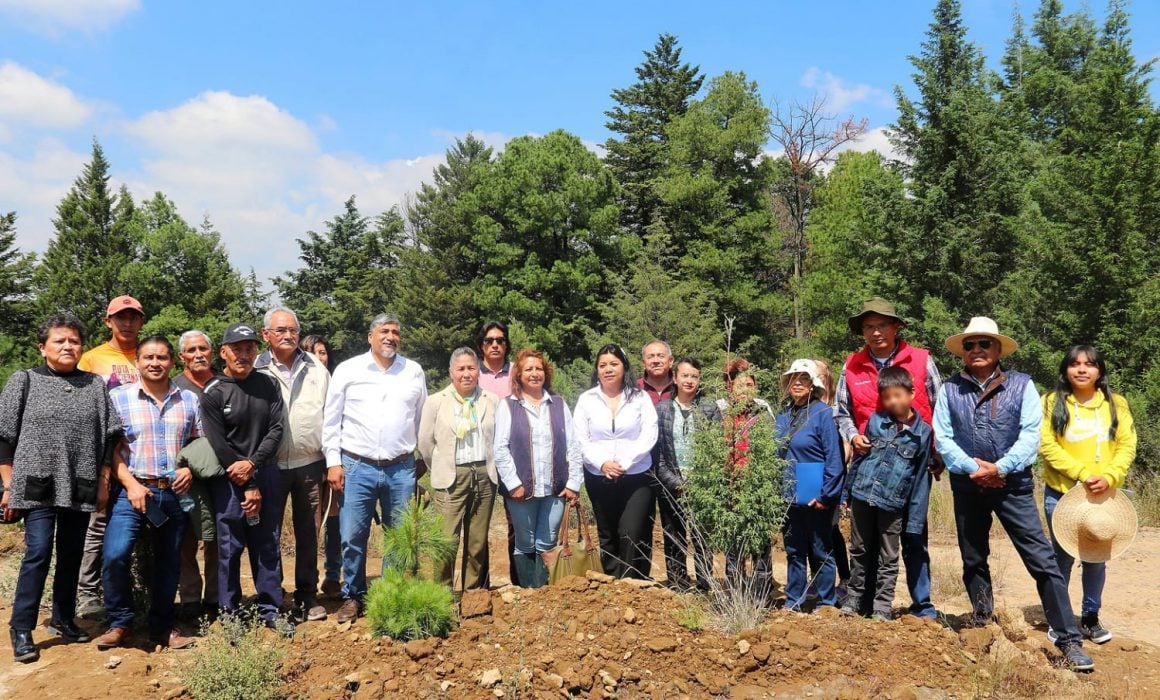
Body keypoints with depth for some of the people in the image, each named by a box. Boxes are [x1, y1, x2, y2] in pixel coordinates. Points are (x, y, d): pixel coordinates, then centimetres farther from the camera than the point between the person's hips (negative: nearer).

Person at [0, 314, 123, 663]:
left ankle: (63, 619, 25)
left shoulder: (95, 385, 8)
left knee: (72, 555, 10)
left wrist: (103, 483, 5)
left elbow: (110, 437, 9)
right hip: (37, 484, -3)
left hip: (80, 487, 3)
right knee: (38, 552, -9)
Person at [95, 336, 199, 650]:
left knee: (169, 563, 10)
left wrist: (191, 469, -5)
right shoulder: (119, 397, 1)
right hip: (133, 490, -2)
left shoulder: (189, 399, 8)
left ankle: (162, 627, 27)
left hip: (175, 493, 3)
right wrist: (131, 484, -13)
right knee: (115, 555, -20)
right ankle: (120, 623, 1)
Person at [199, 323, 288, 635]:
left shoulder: (268, 385, 5)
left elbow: (275, 430, 2)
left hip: (265, 474, 3)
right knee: (229, 547, 2)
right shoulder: (213, 393, -5)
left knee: (267, 545, 8)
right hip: (228, 481, -3)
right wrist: (248, 488, -9)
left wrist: (253, 464, -13)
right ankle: (230, 614, 14)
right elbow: (218, 445, -8)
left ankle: (270, 609, 18)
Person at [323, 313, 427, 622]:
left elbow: (422, 419, 13)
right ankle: (353, 597, 19)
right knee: (353, 538, 1)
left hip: (401, 469, 2)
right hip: (357, 467, -1)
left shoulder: (414, 371, 7)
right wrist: (333, 462, -2)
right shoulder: (347, 370, 2)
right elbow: (331, 421, 3)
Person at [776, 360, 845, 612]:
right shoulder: (783, 414, 8)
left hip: (815, 497, -5)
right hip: (788, 495, 6)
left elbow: (834, 458, -13)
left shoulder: (823, 412, -10)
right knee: (793, 551, 14)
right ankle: (793, 601, 24)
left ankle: (827, 603, 17)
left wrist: (826, 495, -16)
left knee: (821, 551, 6)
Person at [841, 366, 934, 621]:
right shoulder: (876, 421, 0)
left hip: (893, 504, -2)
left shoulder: (924, 433, -4)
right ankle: (855, 597, 28)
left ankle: (883, 607, 19)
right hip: (862, 496, 2)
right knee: (860, 552, 15)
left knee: (888, 559, 9)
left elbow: (920, 479, -2)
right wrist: (848, 492, 8)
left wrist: (915, 520, -3)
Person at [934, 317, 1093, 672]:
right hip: (967, 486, 3)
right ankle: (982, 625, 32)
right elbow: (942, 437, -3)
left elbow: (1031, 434, -9)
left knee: (1042, 560, -9)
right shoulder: (950, 389, 2)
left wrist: (1000, 468, -19)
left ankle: (1069, 641, -4)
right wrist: (972, 467, -15)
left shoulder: (1021, 385, -2)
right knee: (973, 560, 14)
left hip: (1012, 484, -2)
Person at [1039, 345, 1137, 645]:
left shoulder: (1116, 404, 5)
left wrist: (1109, 477, -16)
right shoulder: (1052, 403, -3)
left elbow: (1127, 446, 0)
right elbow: (1047, 446, -10)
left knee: (1097, 558, 9)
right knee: (1062, 557, 5)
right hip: (1061, 494, -2)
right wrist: (1082, 473, -19)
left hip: (1103, 495, 2)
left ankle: (1090, 618, 23)